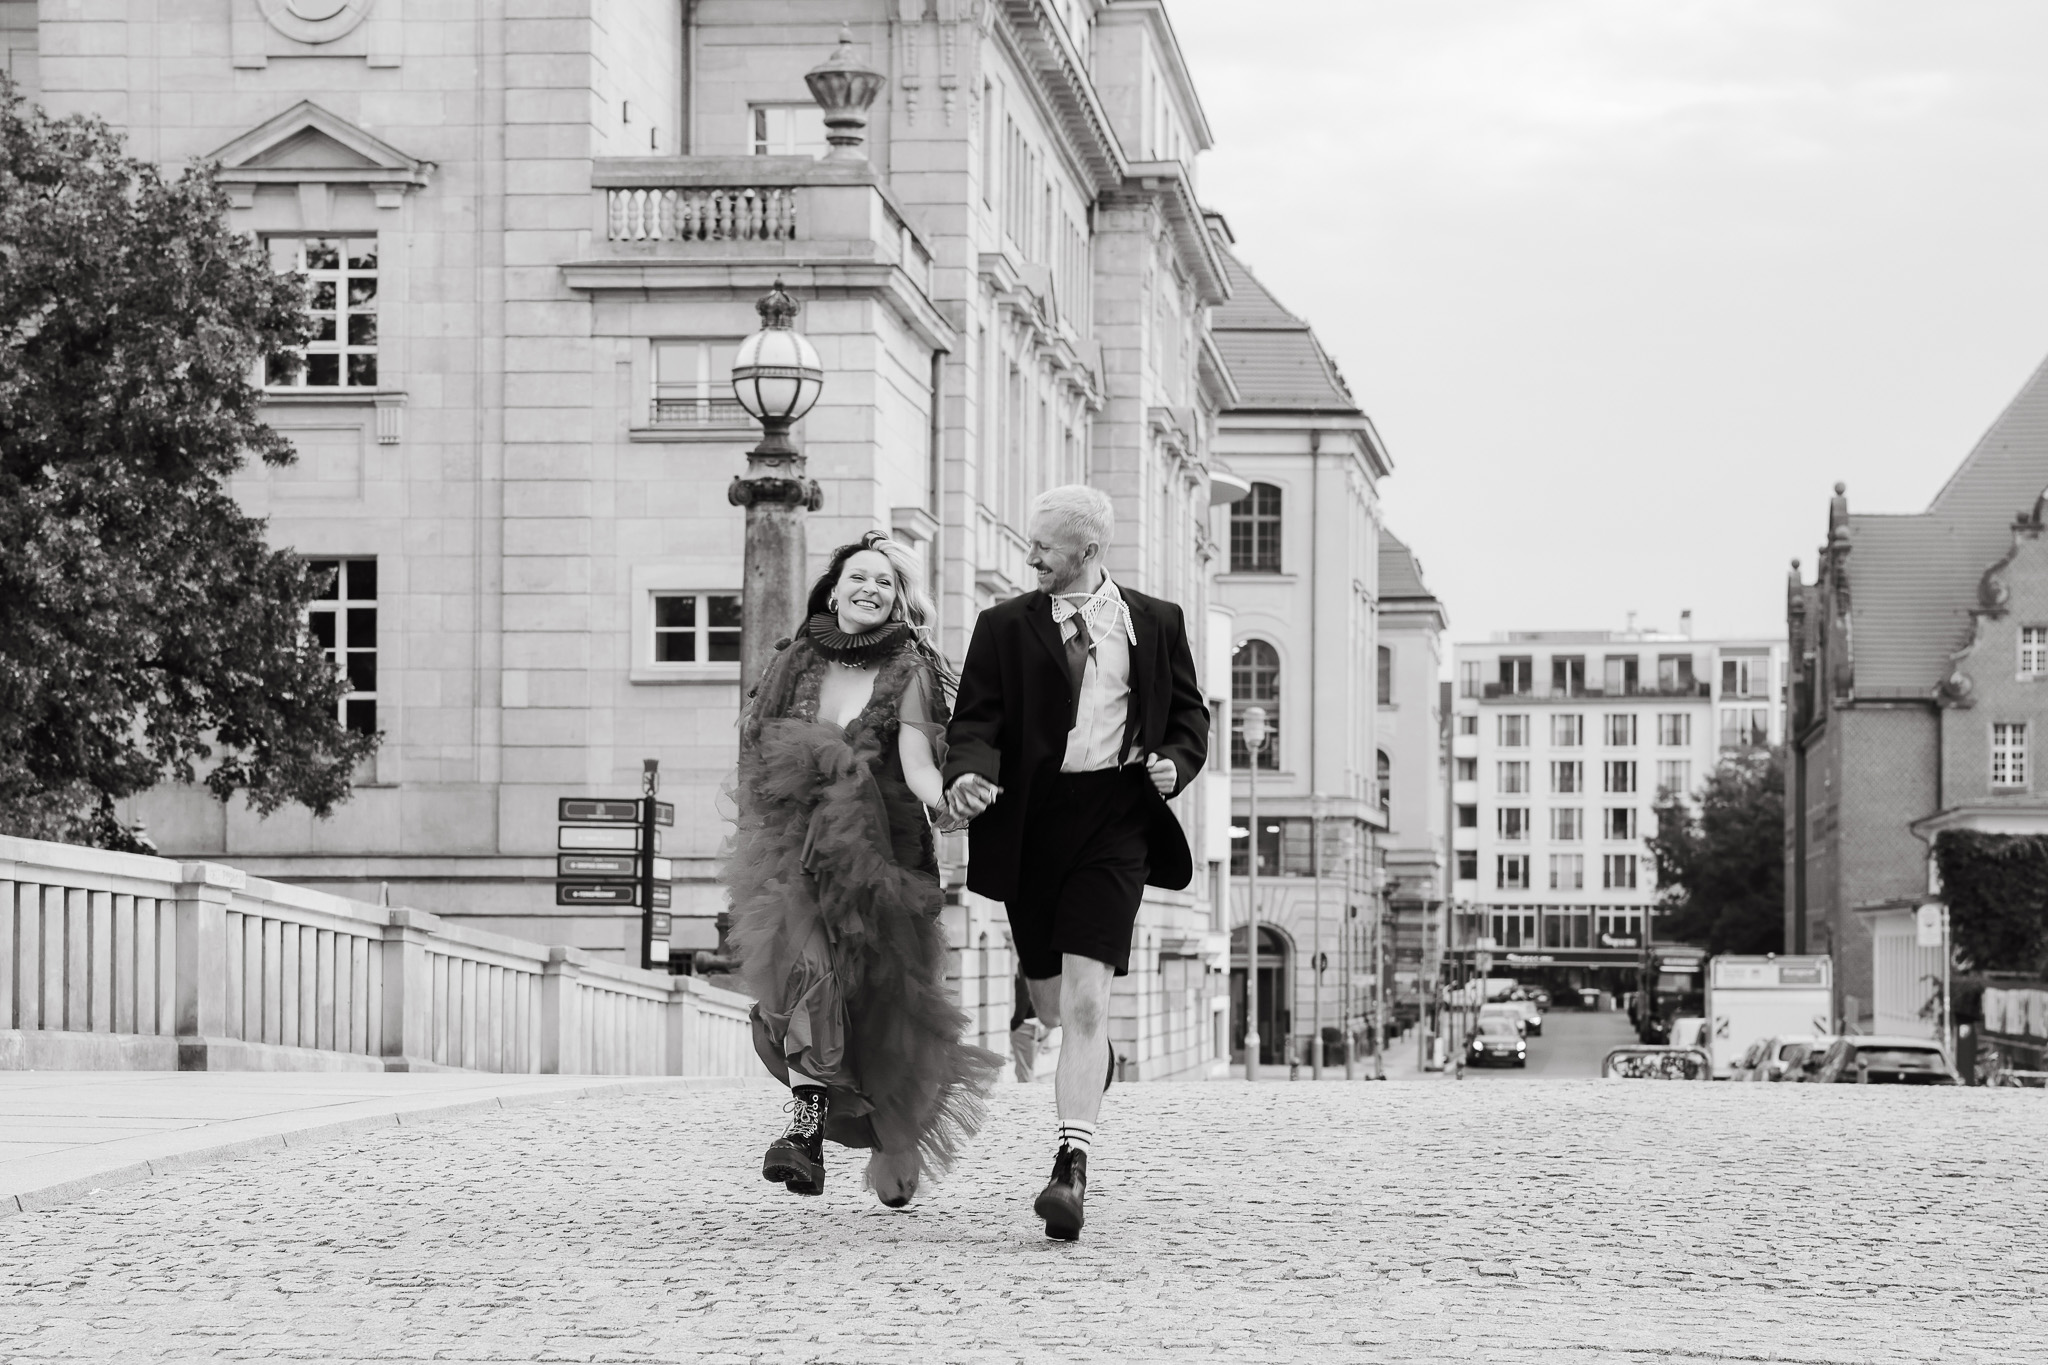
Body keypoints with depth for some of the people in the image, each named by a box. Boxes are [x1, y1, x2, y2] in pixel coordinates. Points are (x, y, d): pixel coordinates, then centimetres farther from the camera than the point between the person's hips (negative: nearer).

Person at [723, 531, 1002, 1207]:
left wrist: (945, 798, -31)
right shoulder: (796, 666, 10)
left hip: (882, 853, -2)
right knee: (802, 958, -22)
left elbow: (916, 763, -12)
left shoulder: (910, 671, 2)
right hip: (799, 852, 2)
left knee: (884, 1010, -4)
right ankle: (808, 1123, -21)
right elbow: (762, 763, 18)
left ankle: (898, 1148, 13)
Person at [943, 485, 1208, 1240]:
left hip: (1114, 817, -2)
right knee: (1051, 1002, 12)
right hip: (1031, 818, 2)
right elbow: (975, 720, 0)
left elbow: (1188, 714, 17)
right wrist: (969, 775, -21)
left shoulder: (1156, 623, 8)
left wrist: (1175, 762, -4)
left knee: (1086, 1000, -15)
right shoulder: (1006, 626, 6)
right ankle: (1090, 1060, 48)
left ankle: (1072, 1166, -19)